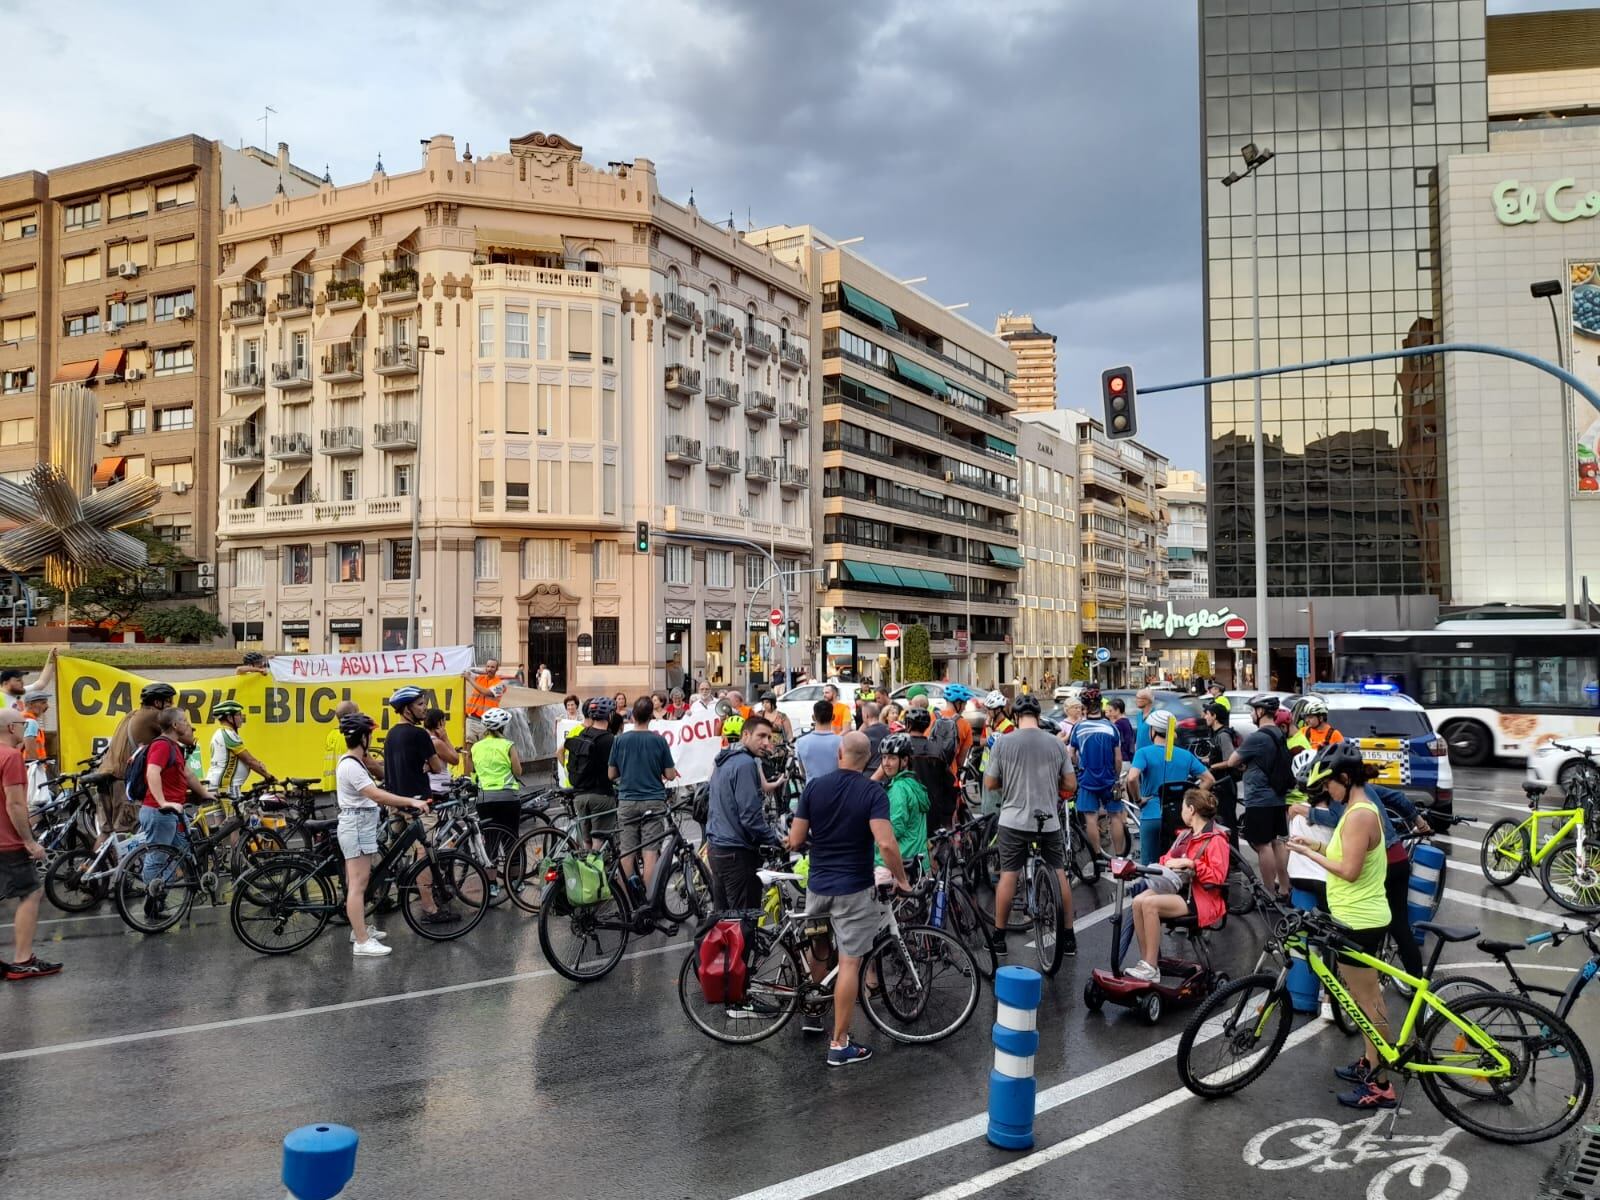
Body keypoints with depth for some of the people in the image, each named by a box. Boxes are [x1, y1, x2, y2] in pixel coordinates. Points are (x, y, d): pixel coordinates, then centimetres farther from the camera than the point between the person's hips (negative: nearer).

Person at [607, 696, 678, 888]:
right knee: (650, 852, 0)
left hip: (627, 801, 1)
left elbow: (612, 774, 4)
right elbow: (670, 775, -3)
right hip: (653, 801, -1)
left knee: (627, 853, 6)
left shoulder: (620, 740, -2)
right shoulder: (659, 740, -6)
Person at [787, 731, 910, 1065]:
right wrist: (901, 878, -9)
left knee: (819, 950, 25)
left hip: (817, 885, 4)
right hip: (854, 889, -4)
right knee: (849, 963, 0)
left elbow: (795, 841, -2)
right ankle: (840, 1044, 3)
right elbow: (886, 843, -24)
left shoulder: (814, 787, -3)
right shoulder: (873, 792, -12)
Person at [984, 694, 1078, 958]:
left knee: (1008, 875, 5)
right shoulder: (1055, 743, -1)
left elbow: (989, 784, -1)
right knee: (1059, 875, 12)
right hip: (1049, 820, 1)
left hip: (1014, 820, -1)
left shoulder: (1003, 743, -6)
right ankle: (1068, 937, 17)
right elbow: (1071, 784, 3)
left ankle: (999, 937, 11)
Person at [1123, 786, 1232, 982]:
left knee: (1150, 904, -28)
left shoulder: (1215, 839, -9)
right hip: (1180, 888, 8)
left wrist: (1191, 864, -22)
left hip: (1202, 898, -8)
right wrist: (1169, 862, -1)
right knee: (1138, 901, -18)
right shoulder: (1185, 835, 15)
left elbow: (1218, 877, -17)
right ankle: (1145, 961, -13)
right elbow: (1169, 857, 22)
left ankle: (1151, 969, -23)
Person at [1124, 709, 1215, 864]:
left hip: (1152, 816, -3)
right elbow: (1209, 779, 7)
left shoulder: (1144, 753, -7)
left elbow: (1132, 778, -23)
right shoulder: (1185, 755, 6)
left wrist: (1138, 799, -9)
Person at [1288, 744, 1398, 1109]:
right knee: (1369, 997, 20)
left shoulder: (1359, 815, -22)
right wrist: (1317, 847, 7)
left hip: (1358, 921, -10)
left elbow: (1349, 870, -25)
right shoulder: (1362, 809, 10)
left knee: (1366, 1001, -2)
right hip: (1365, 917, 10)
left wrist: (1309, 854, -15)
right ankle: (1371, 1064, 32)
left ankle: (1379, 1086, 5)